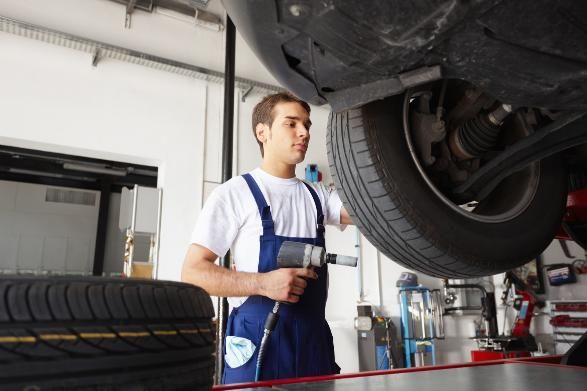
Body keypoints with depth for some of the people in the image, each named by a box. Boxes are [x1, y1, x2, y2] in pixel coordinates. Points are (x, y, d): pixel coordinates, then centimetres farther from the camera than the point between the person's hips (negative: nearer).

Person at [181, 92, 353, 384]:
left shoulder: (318, 195, 12)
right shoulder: (234, 193, -4)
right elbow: (193, 272, -8)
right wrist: (263, 283, -21)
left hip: (313, 338, 5)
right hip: (258, 340, -4)